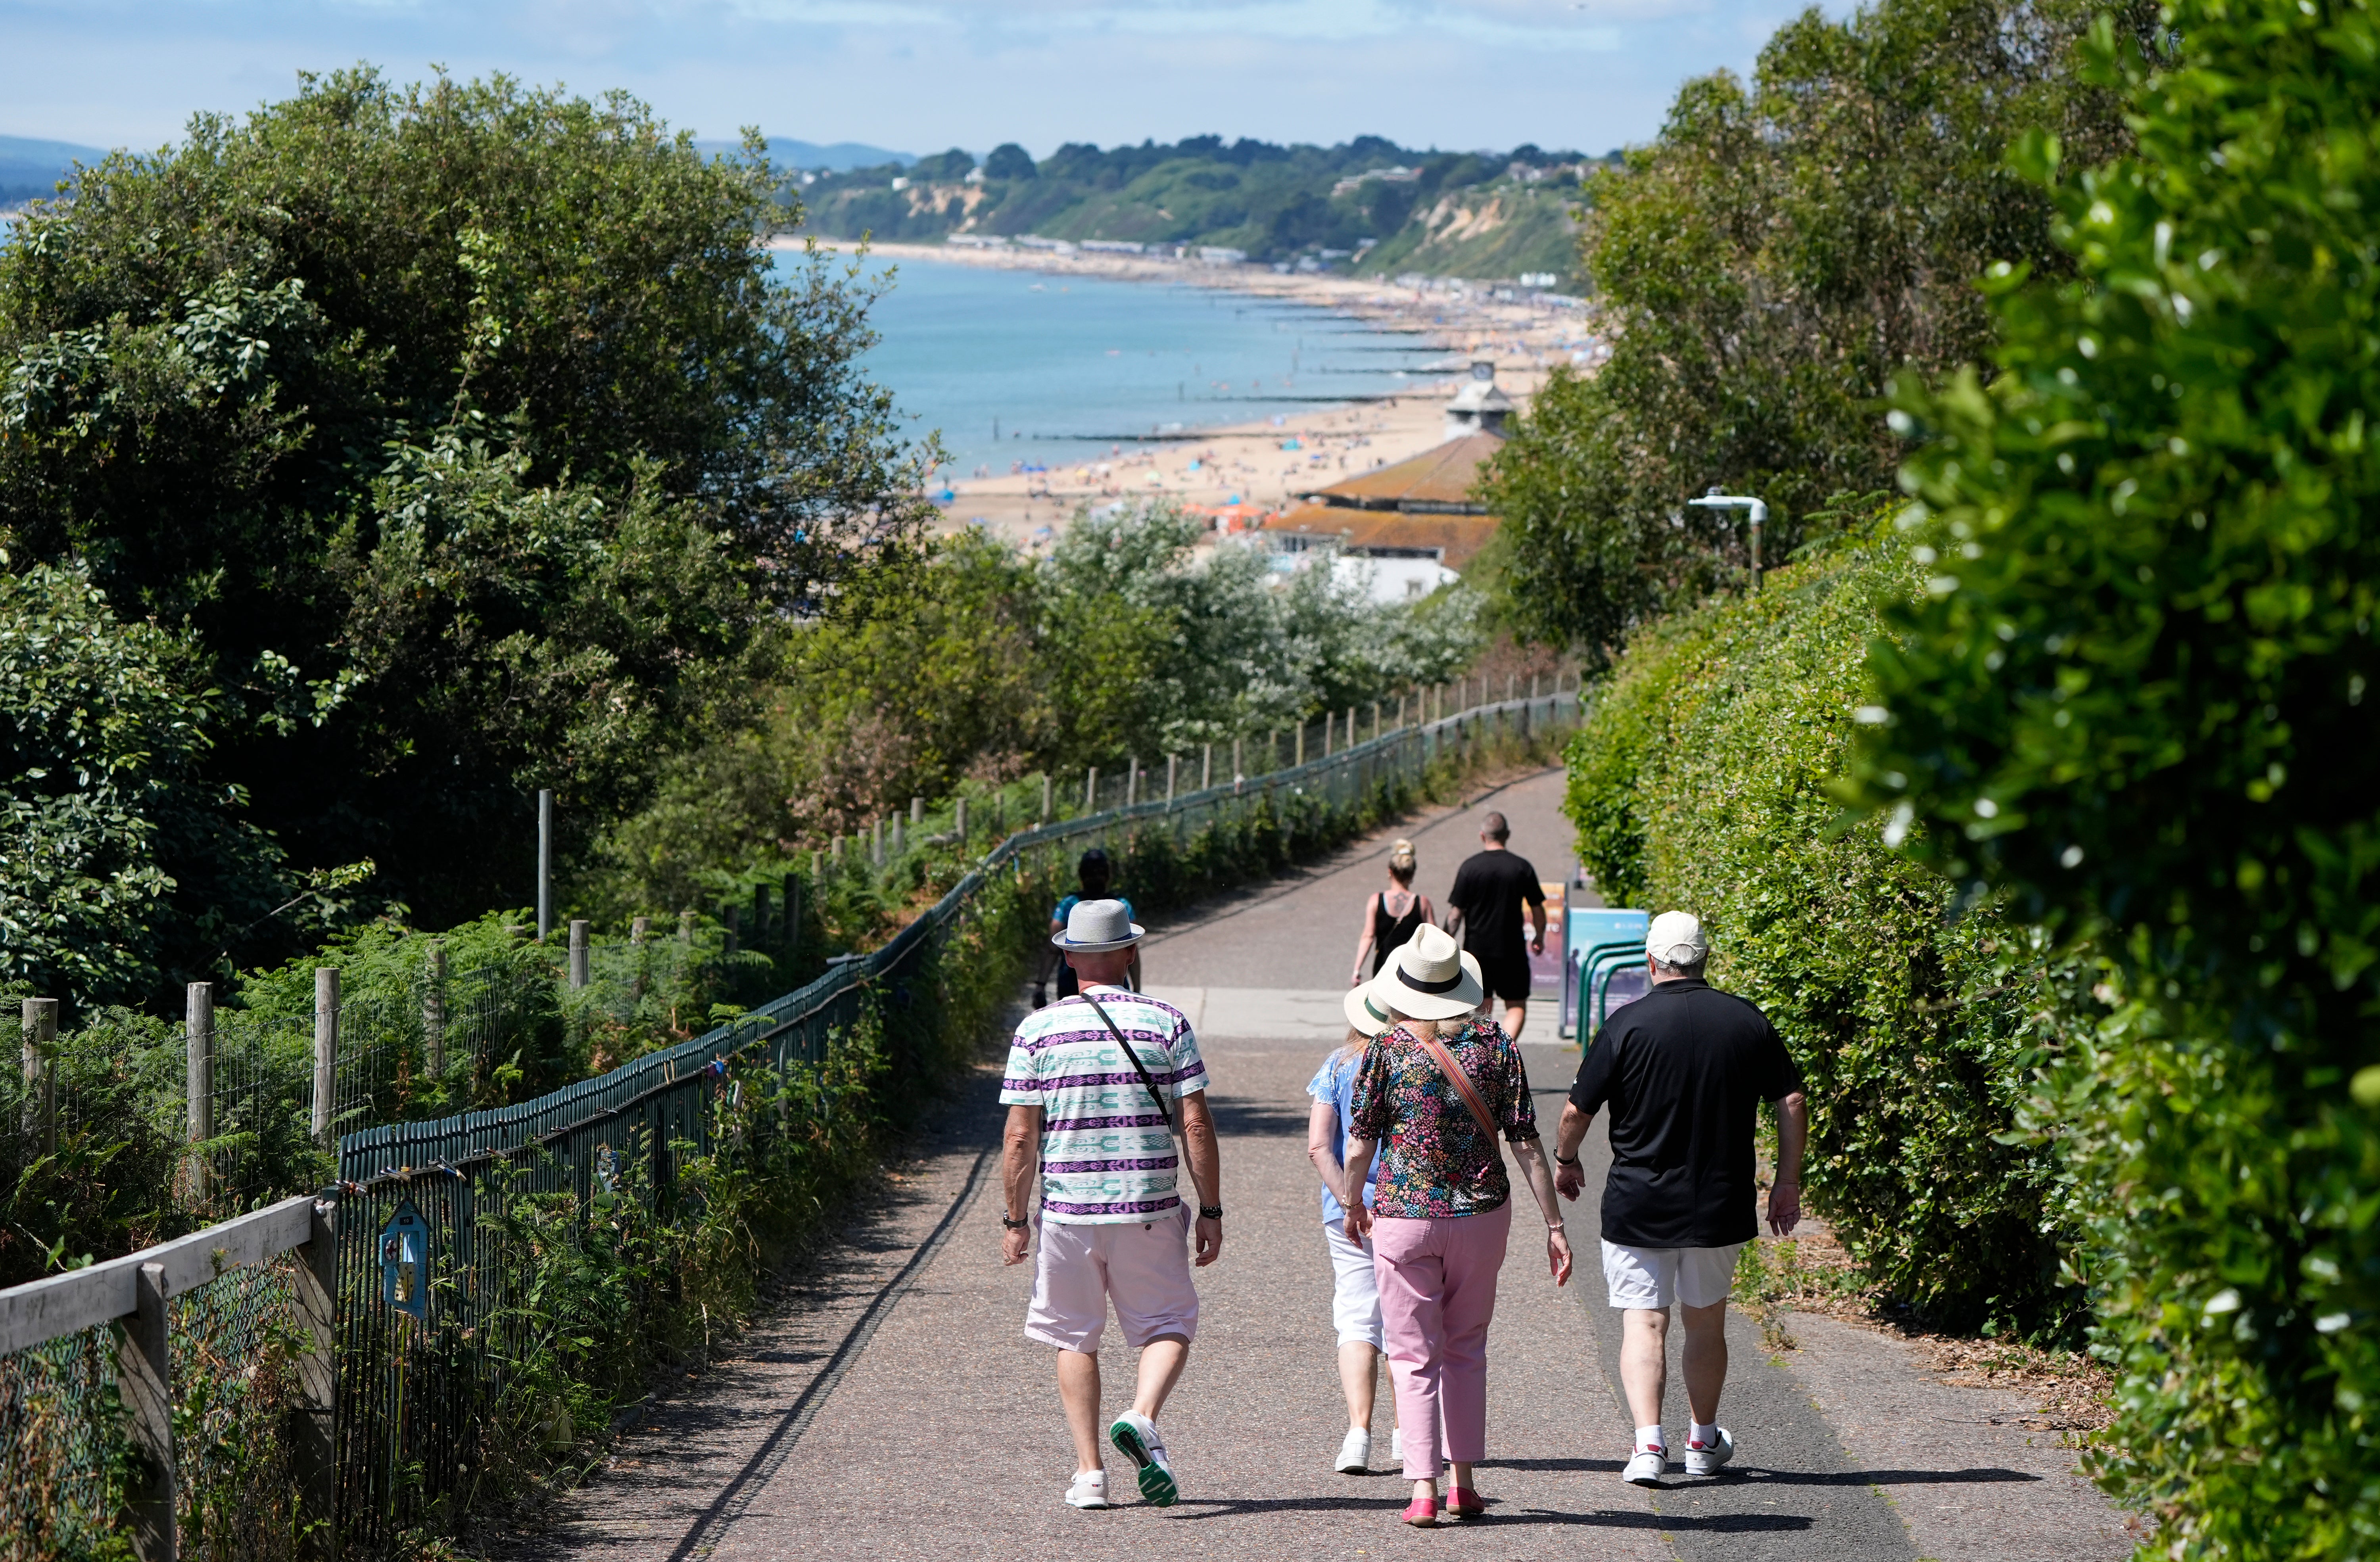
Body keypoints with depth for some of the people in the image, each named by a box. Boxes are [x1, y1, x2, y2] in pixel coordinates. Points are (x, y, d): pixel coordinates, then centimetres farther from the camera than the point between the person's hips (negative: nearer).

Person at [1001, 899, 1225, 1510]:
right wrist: (1211, 1211, 3)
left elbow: (1020, 1137, -3)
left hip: (1068, 1209, 1)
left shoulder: (1037, 1030, -2)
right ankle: (1142, 1418, -15)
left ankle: (1089, 1471, 11)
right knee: (1168, 1324, 12)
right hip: (1150, 1208, -1)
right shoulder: (1166, 1023, -2)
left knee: (1075, 1338, 14)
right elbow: (1197, 1126, -4)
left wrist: (1016, 1219, 7)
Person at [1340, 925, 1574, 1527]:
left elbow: (1359, 1147, -5)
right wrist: (1554, 1224, 1)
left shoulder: (1385, 1049, -9)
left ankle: (1423, 1488, -7)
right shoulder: (1494, 1044, -4)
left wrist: (1353, 1206, 14)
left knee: (1414, 1355, 5)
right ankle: (1463, 1482, 18)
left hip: (1404, 1215, -2)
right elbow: (1526, 1142, -4)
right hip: (1482, 1210, 2)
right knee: (1466, 1346, 18)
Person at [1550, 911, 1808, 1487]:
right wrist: (1787, 1181, 10)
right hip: (1720, 1208, 3)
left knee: (1644, 1324, 0)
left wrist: (1565, 1160, 13)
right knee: (1706, 1321, 19)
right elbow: (1793, 1102, 2)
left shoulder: (1628, 1024, -10)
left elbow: (1577, 1111, -6)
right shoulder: (1748, 1022, -1)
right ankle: (1704, 1442, 31)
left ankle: (1649, 1441, -17)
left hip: (1638, 1207, -3)